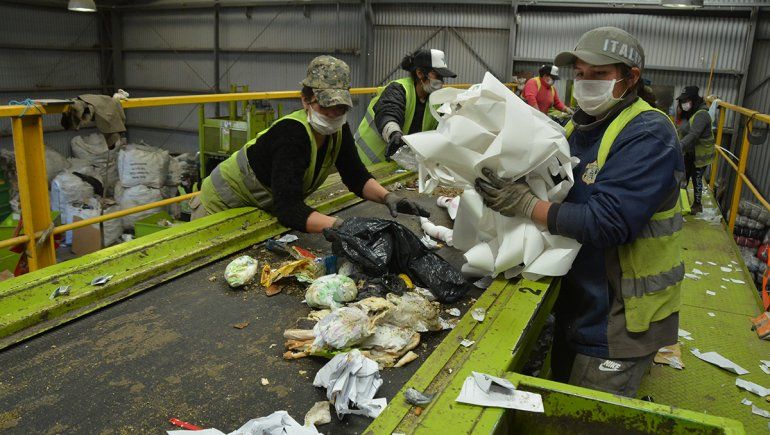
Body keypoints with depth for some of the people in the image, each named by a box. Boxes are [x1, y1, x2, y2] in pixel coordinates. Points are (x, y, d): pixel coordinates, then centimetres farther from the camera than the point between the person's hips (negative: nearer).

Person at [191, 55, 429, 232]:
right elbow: (288, 208, -44)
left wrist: (388, 197, -25)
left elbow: (356, 176, -6)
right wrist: (339, 226, -57)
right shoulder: (291, 134, -36)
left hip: (263, 208, 7)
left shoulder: (338, 130, -14)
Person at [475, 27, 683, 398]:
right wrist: (512, 184, -14)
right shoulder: (581, 124, 5)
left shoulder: (648, 135, -21)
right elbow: (554, 187, 6)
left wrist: (526, 204, -29)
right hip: (576, 303, 8)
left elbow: (607, 223, -30)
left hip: (620, 320, -8)